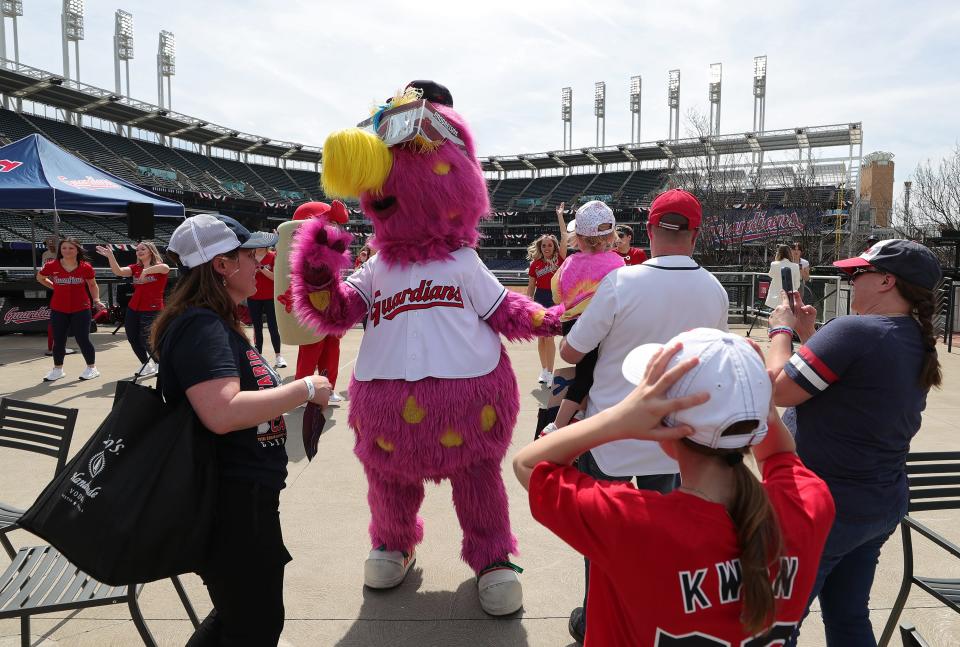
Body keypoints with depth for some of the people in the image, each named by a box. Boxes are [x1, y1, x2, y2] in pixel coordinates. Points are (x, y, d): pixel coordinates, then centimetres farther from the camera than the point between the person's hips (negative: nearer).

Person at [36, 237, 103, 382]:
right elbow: (40, 278, 17)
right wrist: (55, 287, 9)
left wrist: (96, 300, -2)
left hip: (81, 310, -2)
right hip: (58, 310, 2)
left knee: (82, 339, 0)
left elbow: (92, 285, 8)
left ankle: (92, 368, 15)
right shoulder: (51, 266, -4)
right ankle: (57, 369, 26)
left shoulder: (86, 267, -7)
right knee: (58, 341, 11)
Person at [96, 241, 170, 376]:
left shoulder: (159, 267, -5)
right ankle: (146, 364, 33)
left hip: (152, 310, -7)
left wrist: (146, 271, -34)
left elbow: (165, 268, -31)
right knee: (132, 338, 14)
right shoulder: (136, 268, 10)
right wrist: (110, 256, -18)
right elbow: (118, 272, -7)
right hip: (133, 309, 7)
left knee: (147, 340, -13)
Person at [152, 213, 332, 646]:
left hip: (241, 498, 11)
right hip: (231, 502, -10)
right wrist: (305, 389, -25)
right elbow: (222, 413, -34)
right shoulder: (201, 327, -21)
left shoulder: (214, 323, 12)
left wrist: (295, 395, 9)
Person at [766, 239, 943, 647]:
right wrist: (809, 335, 10)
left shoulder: (854, 330, -24)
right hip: (883, 503, 9)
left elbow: (779, 390, -21)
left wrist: (781, 330, -5)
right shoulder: (918, 344, 5)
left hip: (827, 504, -8)